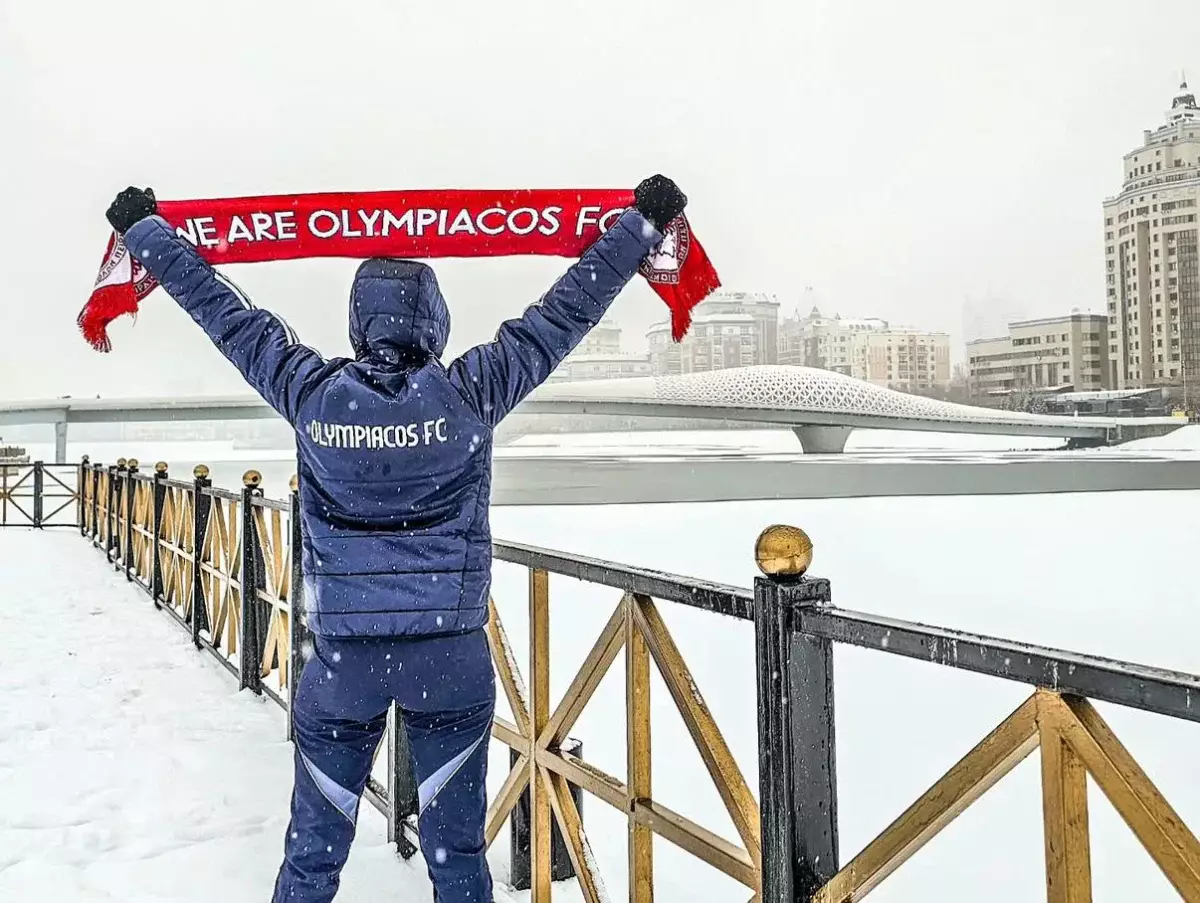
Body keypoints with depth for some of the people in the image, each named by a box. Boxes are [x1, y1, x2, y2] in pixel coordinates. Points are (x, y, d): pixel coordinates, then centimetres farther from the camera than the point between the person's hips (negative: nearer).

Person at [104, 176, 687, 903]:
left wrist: (145, 228, 21)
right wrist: (644, 222, 5)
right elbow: (567, 312, -4)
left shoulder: (312, 394, -5)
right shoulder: (467, 393, -10)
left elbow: (226, 314, 6)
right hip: (450, 650, -1)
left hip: (342, 651, 2)